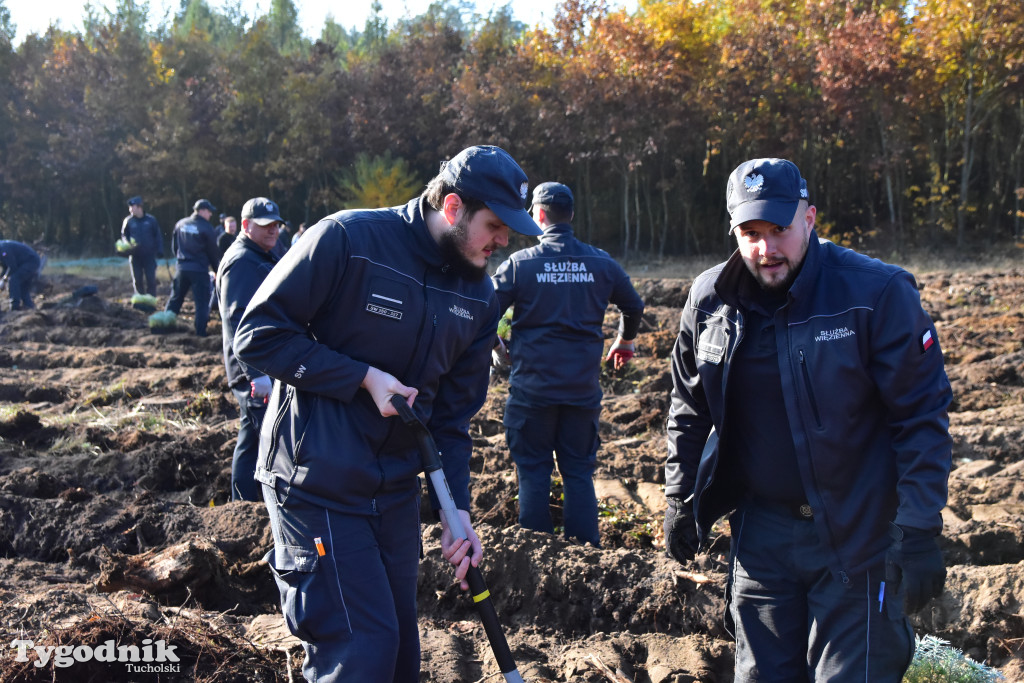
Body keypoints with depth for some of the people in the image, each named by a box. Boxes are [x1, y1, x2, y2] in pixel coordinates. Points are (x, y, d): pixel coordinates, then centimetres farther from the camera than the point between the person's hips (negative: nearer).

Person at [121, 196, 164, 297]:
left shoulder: (151, 220, -2)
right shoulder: (128, 221, 1)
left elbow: (158, 236, 5)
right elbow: (124, 235, 11)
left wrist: (160, 250, -4)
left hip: (149, 255, -2)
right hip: (135, 256, 2)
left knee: (151, 280, -3)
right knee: (137, 280, 7)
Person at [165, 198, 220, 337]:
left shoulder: (180, 224, 7)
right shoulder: (206, 228, -10)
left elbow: (174, 246, 15)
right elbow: (213, 252, -4)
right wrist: (216, 270, 6)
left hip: (182, 268, 5)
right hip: (199, 269, -5)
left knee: (175, 299, 16)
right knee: (202, 302, -1)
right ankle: (200, 332, -5)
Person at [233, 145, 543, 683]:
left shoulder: (479, 296, 5)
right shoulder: (347, 239, -15)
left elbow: (452, 412, 11)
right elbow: (258, 334, -14)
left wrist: (455, 508, 0)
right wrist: (363, 376, -19)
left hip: (396, 490, 7)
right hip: (317, 483, -7)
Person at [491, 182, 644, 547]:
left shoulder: (519, 263, -6)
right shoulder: (601, 263, 4)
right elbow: (634, 307, 17)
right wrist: (624, 342, 37)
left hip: (532, 387, -2)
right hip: (583, 387, 2)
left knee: (533, 471, 8)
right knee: (579, 472, 10)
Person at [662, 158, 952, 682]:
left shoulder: (878, 293, -14)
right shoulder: (709, 299, 1)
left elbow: (922, 417, -13)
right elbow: (688, 409, 13)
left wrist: (919, 531, -17)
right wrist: (680, 500, 13)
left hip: (858, 535, -4)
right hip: (761, 530, 5)